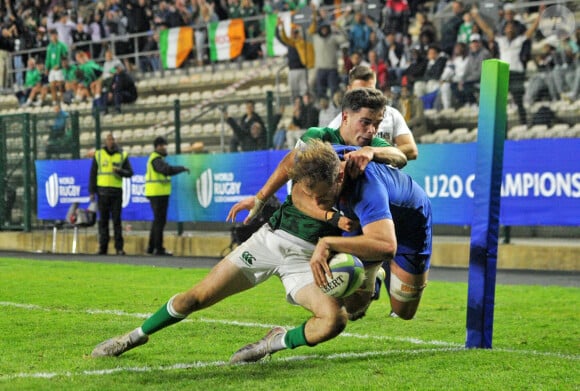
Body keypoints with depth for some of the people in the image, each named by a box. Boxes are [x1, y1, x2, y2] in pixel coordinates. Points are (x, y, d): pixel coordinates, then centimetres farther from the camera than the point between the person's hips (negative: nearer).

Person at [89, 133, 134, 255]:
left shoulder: (122, 155, 7)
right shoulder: (98, 155, 7)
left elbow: (130, 173, 5)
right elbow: (93, 174, 7)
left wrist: (120, 171, -15)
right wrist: (92, 191, 1)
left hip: (117, 191, 0)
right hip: (103, 191, 0)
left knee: (117, 220, -3)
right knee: (103, 220, 2)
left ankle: (119, 248, -2)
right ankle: (103, 247, 4)